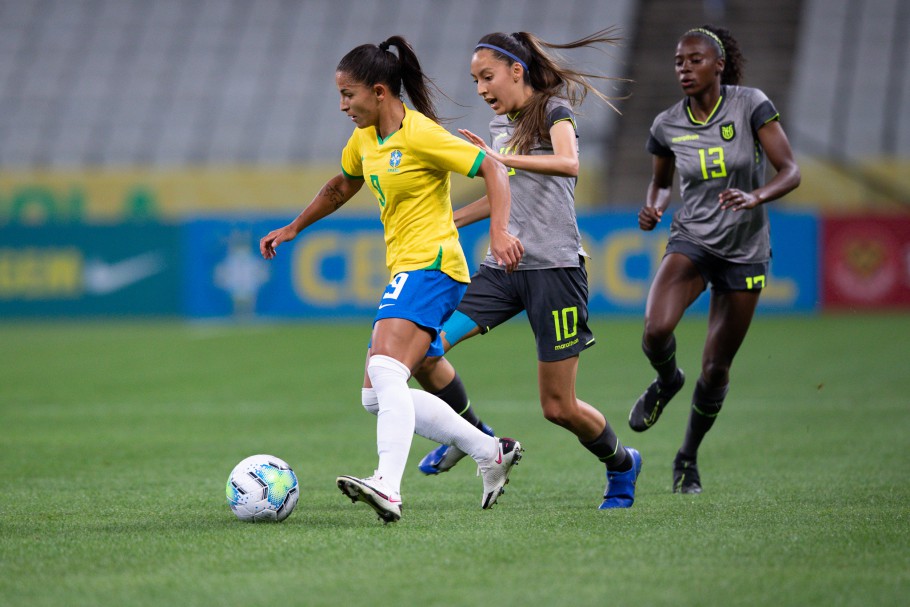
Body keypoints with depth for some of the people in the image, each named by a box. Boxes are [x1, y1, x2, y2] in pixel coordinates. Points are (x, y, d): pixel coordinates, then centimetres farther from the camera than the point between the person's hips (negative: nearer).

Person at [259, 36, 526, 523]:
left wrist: (499, 231, -27)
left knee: (386, 372, -29)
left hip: (430, 266, -10)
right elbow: (341, 186, 32)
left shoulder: (421, 135, -13)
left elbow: (493, 169, -14)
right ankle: (492, 453, 16)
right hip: (405, 273, 10)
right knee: (377, 397, 8)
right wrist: (292, 229, 35)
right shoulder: (365, 138, 13)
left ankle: (388, 487, -44)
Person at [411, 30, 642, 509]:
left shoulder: (553, 110, -5)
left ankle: (621, 464, 27)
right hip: (502, 267, 7)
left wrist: (496, 158, -32)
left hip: (555, 267, -7)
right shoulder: (499, 126, 16)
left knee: (559, 408, -2)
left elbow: (568, 163, -26)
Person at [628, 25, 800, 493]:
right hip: (691, 241, 1)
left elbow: (790, 171, -12)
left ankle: (688, 457, 26)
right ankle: (666, 382, 9)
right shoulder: (667, 126, -2)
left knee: (716, 370, 3)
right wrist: (653, 208, -6)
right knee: (656, 331, -26)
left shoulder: (750, 105, -11)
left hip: (745, 250, -1)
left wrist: (755, 198, -31)